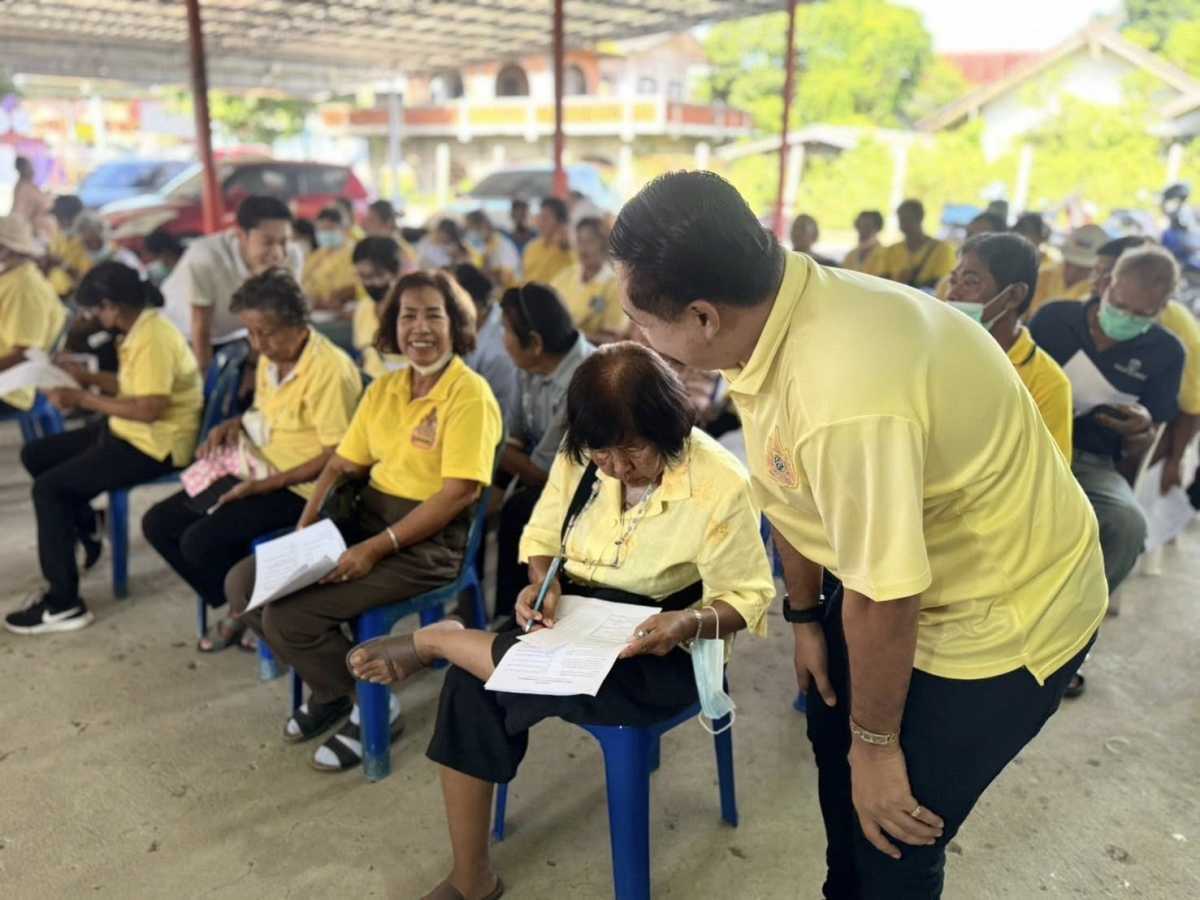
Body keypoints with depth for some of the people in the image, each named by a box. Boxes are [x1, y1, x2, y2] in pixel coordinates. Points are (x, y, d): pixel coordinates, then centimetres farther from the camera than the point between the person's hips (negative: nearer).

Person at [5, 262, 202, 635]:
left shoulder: (153, 339, -24)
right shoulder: (142, 328, 8)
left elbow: (149, 409, -29)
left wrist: (83, 399, -20)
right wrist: (89, 377, 9)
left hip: (155, 444, -10)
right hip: (130, 431, 11)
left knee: (48, 487, -15)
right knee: (35, 454, 15)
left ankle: (64, 605, -8)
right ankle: (87, 533, 27)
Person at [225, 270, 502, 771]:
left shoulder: (470, 395, -13)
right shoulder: (383, 389, 10)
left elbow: (461, 491, -19)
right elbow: (341, 465, 13)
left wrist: (377, 548, -21)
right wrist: (306, 528, -3)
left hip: (427, 542, -8)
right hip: (364, 518, 8)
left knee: (289, 616, -19)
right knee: (243, 584, -1)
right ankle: (328, 686, 19)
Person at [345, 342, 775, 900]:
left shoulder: (721, 485, -19)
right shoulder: (580, 457, -5)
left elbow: (749, 598, -12)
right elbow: (541, 538, 8)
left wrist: (690, 622, -32)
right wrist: (544, 584, -14)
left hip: (659, 651, -4)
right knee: (469, 686, -22)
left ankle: (435, 640, 0)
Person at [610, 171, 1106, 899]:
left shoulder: (846, 396, -42)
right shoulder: (770, 318, -13)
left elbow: (882, 599, -31)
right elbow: (788, 493, -1)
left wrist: (876, 741, -14)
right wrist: (805, 616, 11)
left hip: (1006, 612, -9)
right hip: (915, 573, 9)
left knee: (893, 836, 1)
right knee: (833, 730, 26)